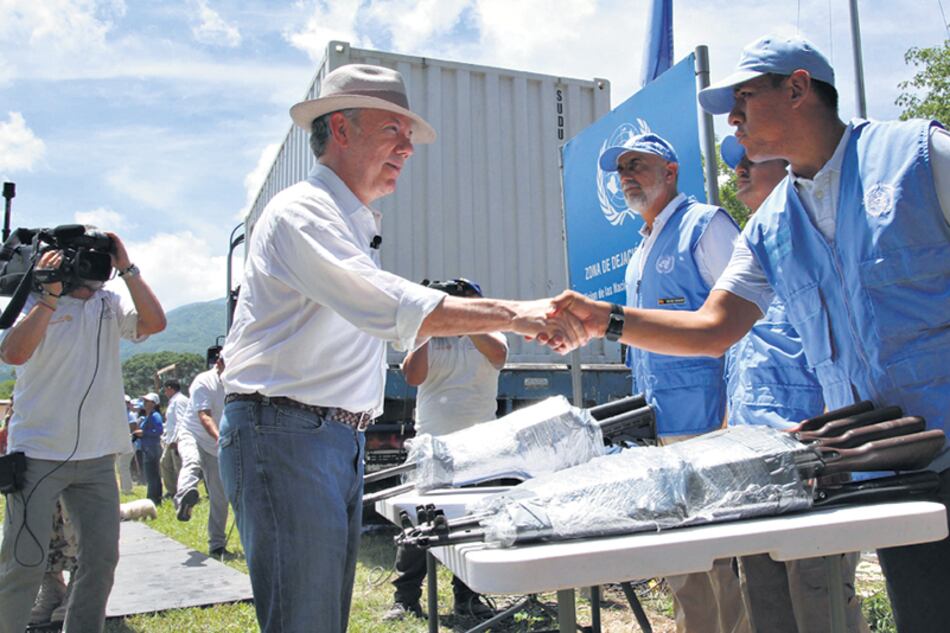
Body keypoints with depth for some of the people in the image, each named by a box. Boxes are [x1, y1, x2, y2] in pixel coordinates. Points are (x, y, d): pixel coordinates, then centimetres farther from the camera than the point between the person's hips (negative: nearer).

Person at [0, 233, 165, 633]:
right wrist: (51, 294, -19)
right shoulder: (36, 304, -2)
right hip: (38, 454, -4)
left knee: (102, 559, 7)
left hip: (97, 458, 4)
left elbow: (155, 322, -9)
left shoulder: (110, 306, 8)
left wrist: (127, 269, -10)